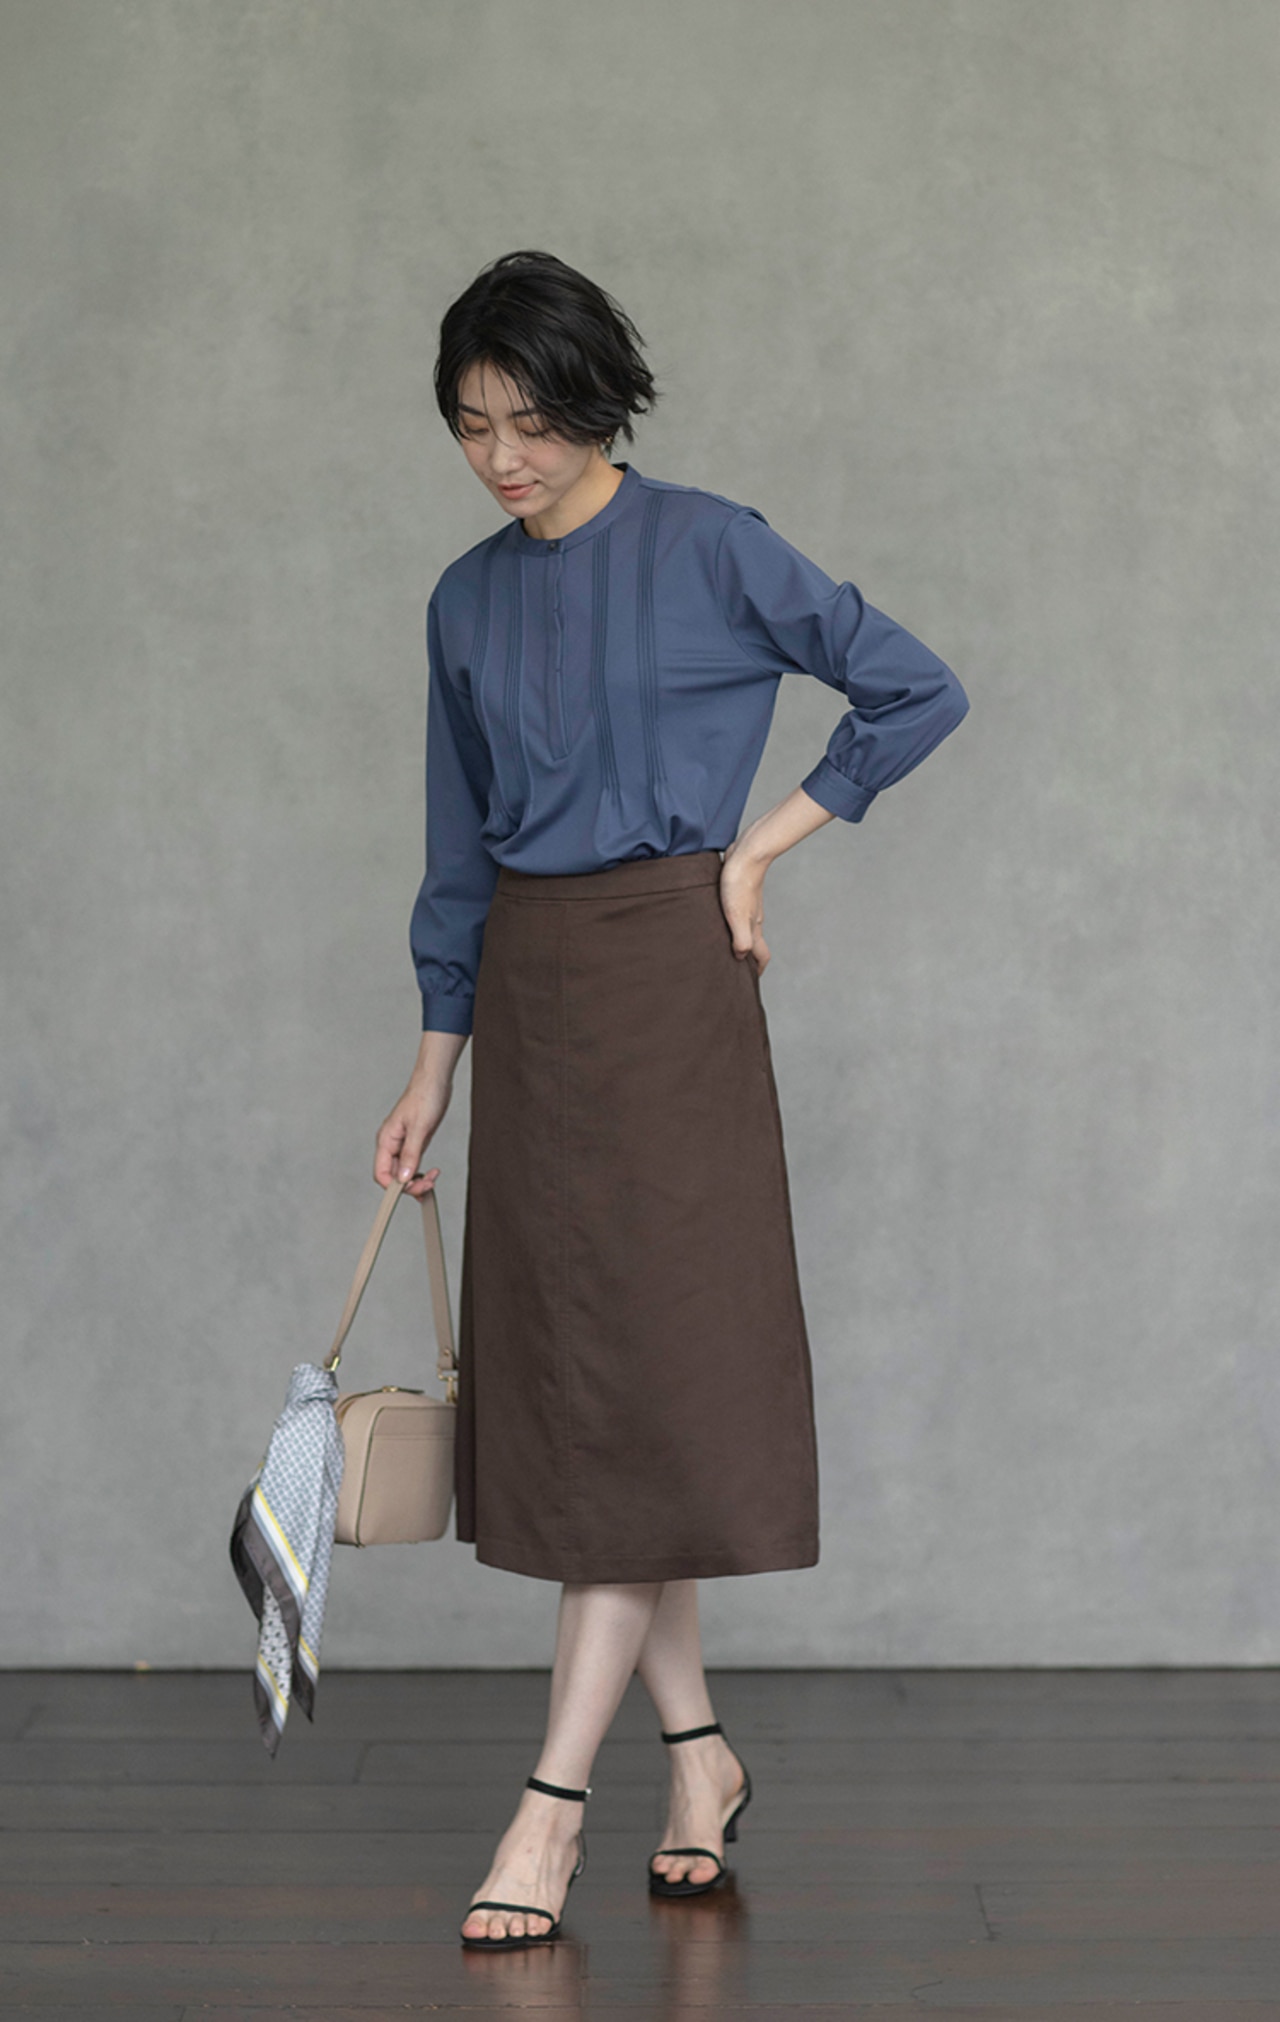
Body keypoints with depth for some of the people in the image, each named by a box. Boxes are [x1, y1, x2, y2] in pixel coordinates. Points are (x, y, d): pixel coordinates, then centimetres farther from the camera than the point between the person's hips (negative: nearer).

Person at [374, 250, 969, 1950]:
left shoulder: (709, 550, -5)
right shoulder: (468, 600, 11)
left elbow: (919, 692, -1)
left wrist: (759, 846, -3)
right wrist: (434, 1066, 15)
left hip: (666, 974, -6)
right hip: (523, 984, 6)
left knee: (639, 1364, -7)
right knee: (557, 1366, 6)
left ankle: (556, 1798, -6)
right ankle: (697, 1750, 18)